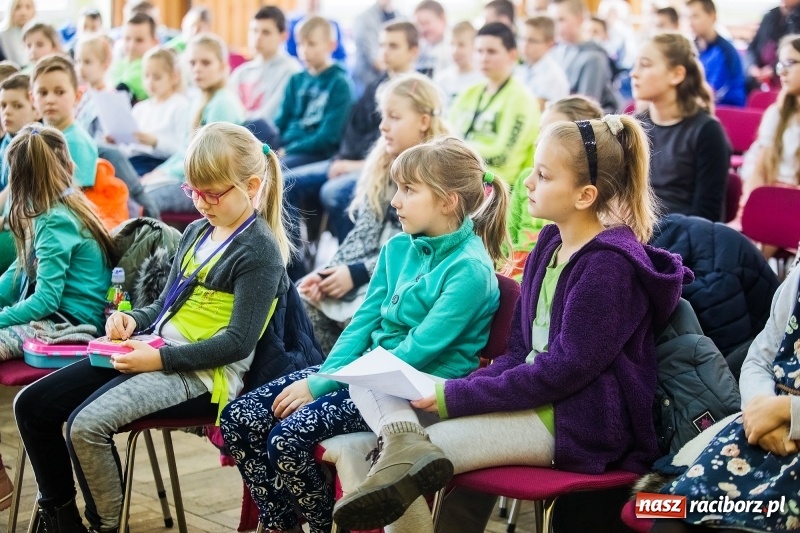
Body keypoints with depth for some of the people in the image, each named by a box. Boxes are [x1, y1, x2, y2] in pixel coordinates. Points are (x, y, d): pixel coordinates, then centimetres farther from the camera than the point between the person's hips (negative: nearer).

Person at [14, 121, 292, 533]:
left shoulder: (259, 251, -10)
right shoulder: (196, 232, 15)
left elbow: (238, 343, -16)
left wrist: (161, 359, -21)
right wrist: (133, 320, 2)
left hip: (204, 372, -9)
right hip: (155, 352, 9)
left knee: (87, 424, -29)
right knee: (31, 405, -1)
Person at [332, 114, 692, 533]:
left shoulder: (609, 266, -15)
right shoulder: (550, 243, 12)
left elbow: (564, 371, -20)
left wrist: (457, 397, -19)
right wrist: (460, 390, -5)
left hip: (582, 426, -10)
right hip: (534, 398, 10)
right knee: (370, 386, -11)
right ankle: (404, 442, -35)